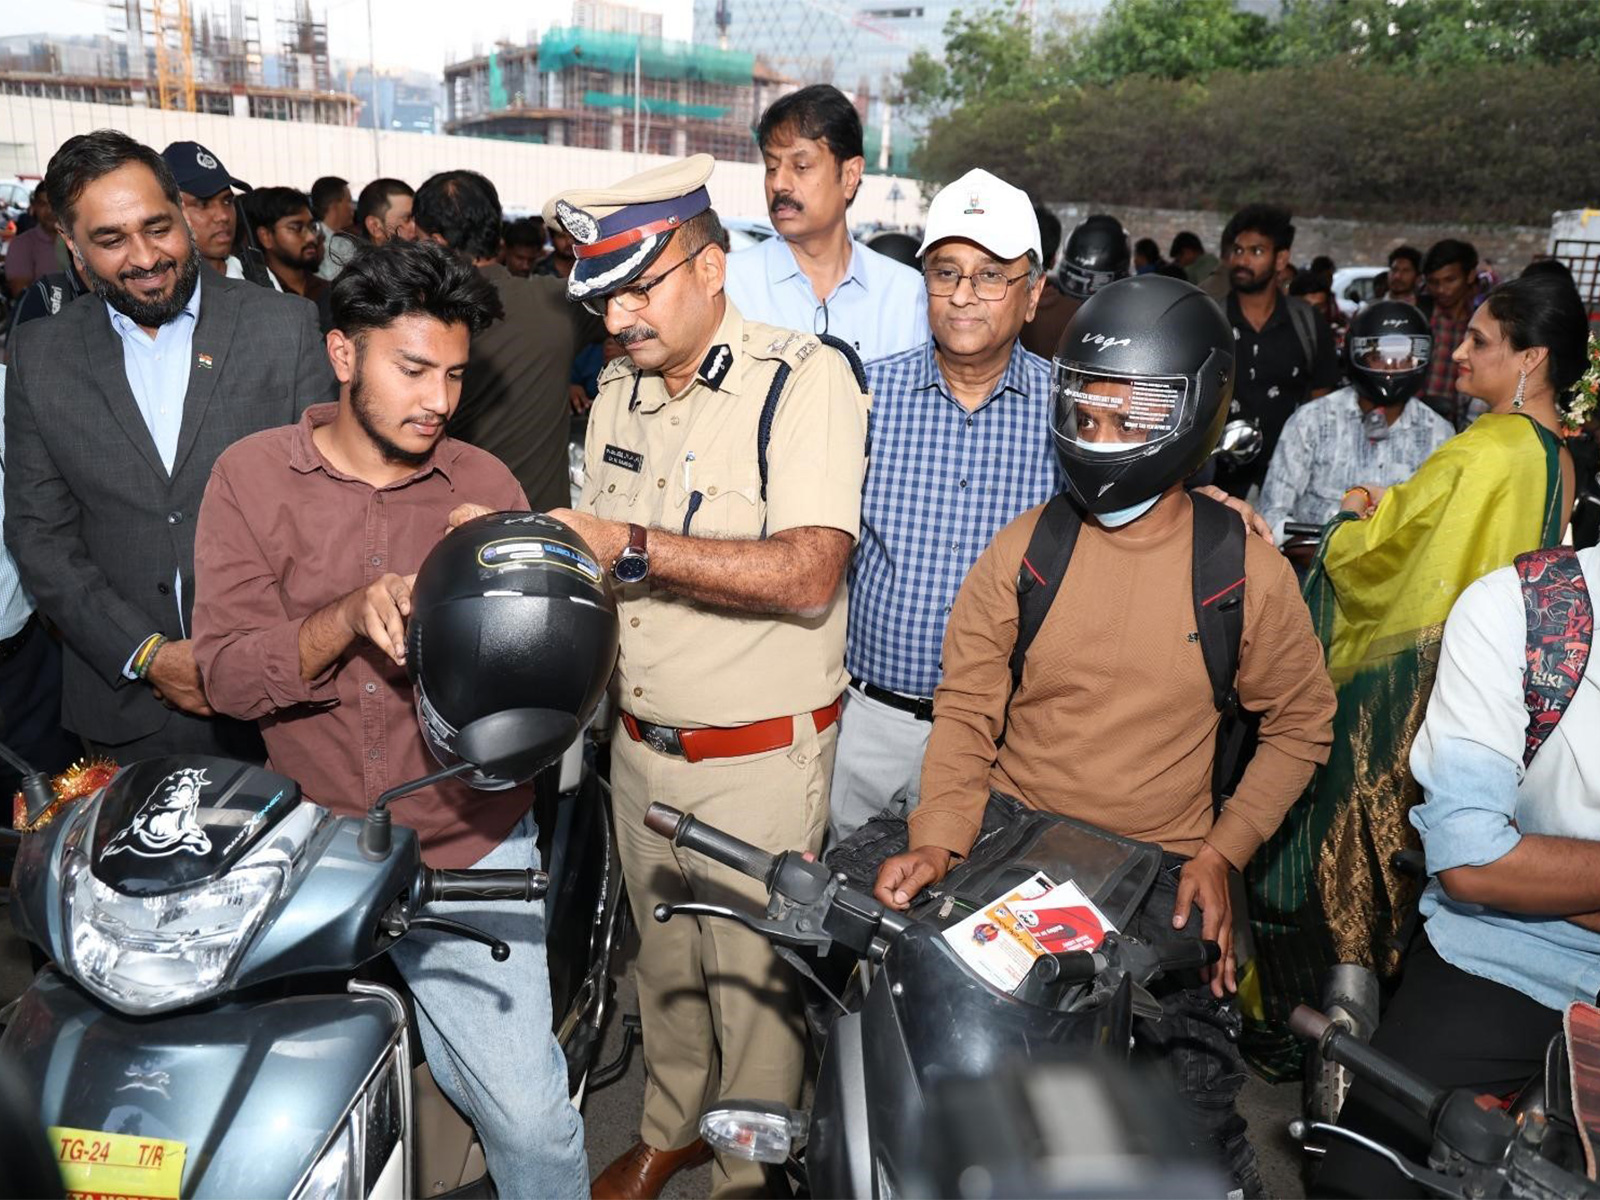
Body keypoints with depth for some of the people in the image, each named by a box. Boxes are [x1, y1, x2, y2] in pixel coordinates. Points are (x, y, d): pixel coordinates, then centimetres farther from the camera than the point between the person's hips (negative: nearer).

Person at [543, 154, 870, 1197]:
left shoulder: (807, 377, -16)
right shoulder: (621, 386, 9)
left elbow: (808, 574, -28)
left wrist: (632, 546, -31)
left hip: (762, 755, -7)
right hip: (642, 740, 7)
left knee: (754, 979, 8)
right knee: (664, 956, 22)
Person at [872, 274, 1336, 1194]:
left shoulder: (1247, 570, -3)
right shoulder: (1023, 551, -1)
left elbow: (1302, 723, 6)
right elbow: (966, 711, 0)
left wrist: (1224, 851, -3)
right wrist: (938, 840, -13)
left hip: (1165, 872, 0)